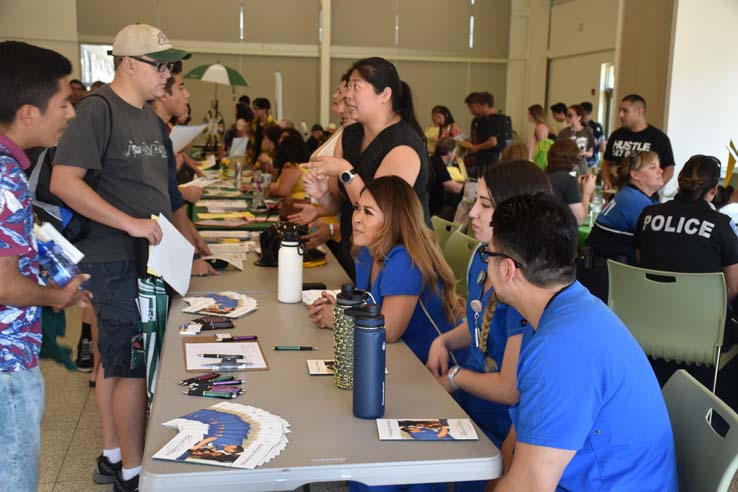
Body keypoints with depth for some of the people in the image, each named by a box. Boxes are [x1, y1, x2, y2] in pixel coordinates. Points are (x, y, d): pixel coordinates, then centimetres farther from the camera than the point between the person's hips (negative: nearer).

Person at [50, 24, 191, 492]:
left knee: (117, 362, 17)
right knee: (134, 367, -3)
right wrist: (130, 222, -22)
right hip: (118, 260, -8)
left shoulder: (149, 116, 14)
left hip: (148, 257, 8)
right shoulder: (98, 110, -12)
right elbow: (64, 181, -20)